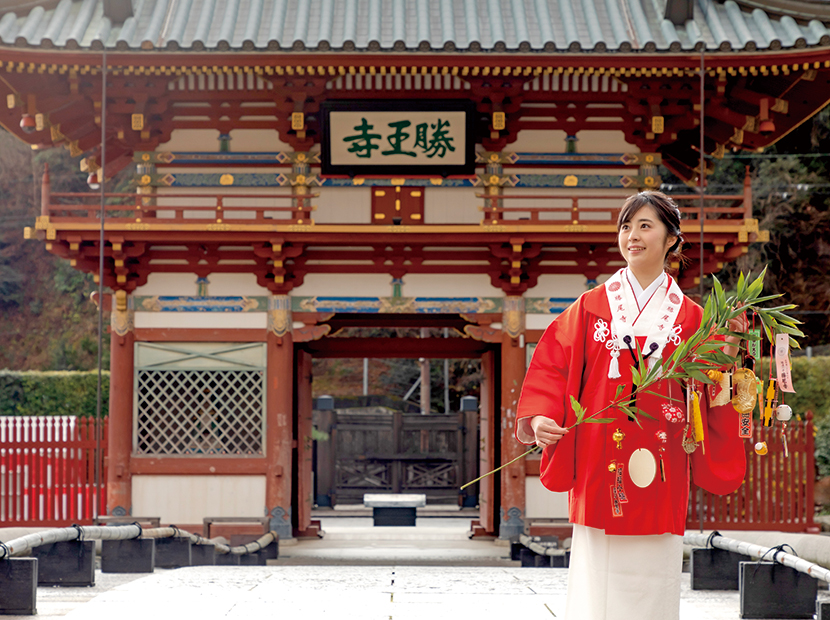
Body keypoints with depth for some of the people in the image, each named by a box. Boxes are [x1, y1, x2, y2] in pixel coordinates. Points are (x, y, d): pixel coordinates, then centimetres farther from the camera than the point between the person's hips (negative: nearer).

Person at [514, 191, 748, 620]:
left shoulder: (689, 318, 9)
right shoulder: (591, 307, 8)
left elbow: (706, 393, 6)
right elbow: (553, 366, 3)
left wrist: (727, 354, -11)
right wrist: (539, 418, -13)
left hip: (660, 473, 1)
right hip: (600, 468, 0)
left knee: (652, 585, 1)